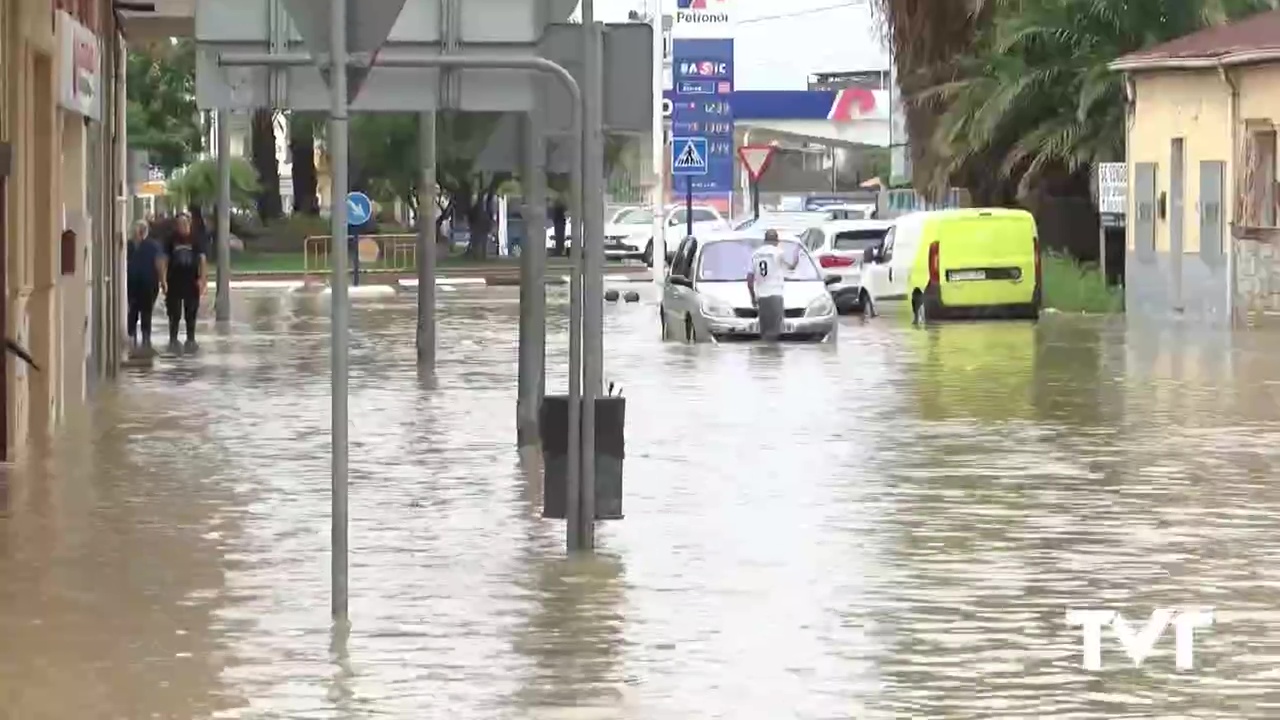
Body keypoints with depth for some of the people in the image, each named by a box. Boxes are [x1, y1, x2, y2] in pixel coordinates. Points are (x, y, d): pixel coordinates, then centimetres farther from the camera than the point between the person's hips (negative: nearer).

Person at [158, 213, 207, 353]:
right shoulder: (171, 240, 2)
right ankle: (173, 340, 9)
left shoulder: (196, 240, 2)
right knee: (174, 314, 2)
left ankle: (191, 340, 14)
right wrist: (163, 280, -8)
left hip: (192, 282, 0)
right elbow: (164, 260, 1)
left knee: (191, 314, 6)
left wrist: (202, 278, -11)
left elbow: (202, 260, 0)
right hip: (174, 282, 0)